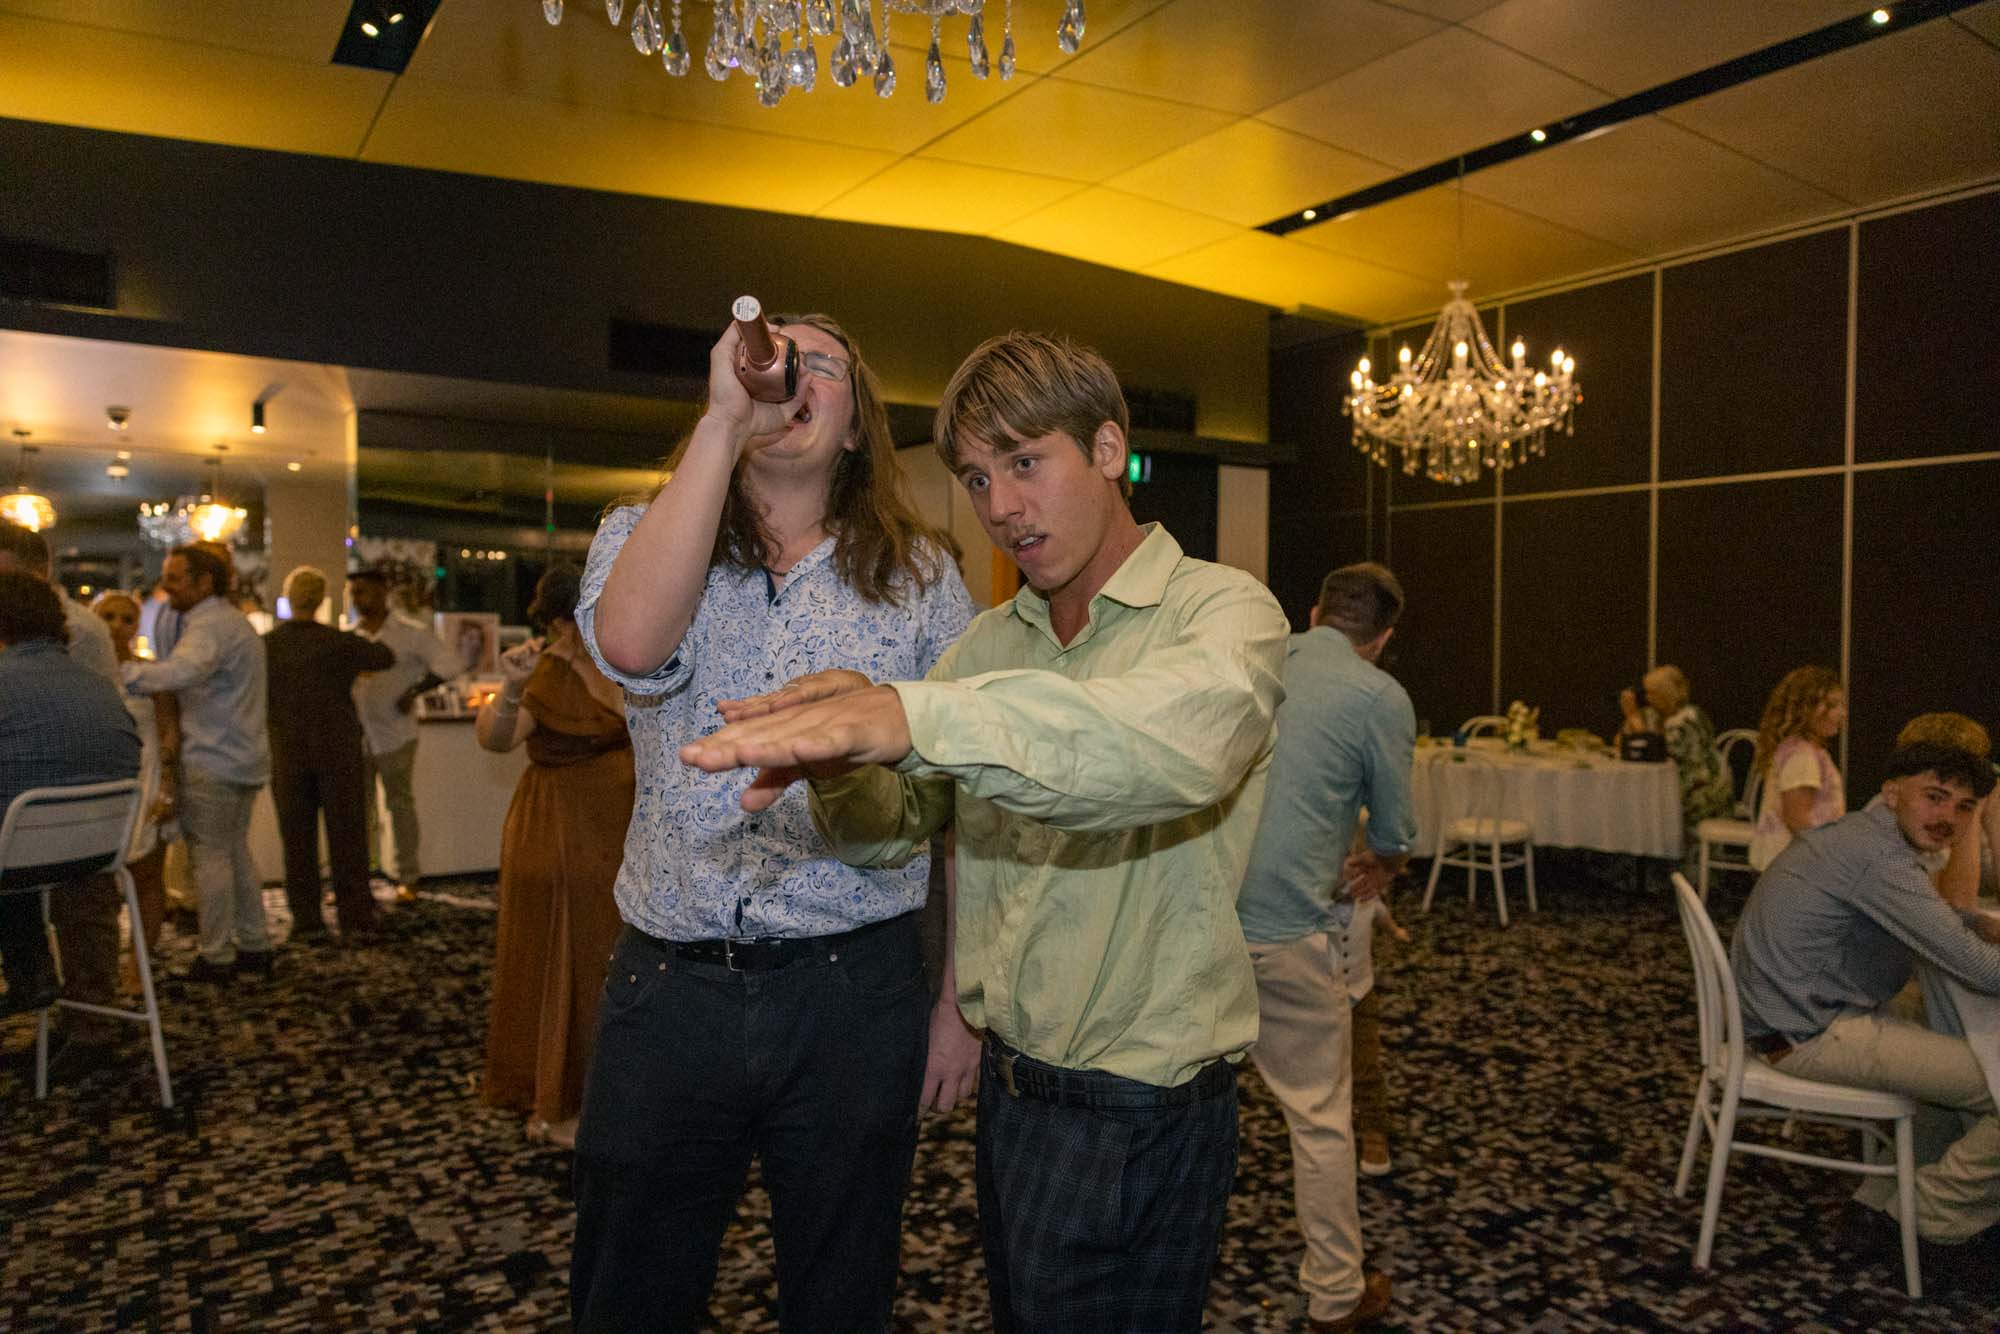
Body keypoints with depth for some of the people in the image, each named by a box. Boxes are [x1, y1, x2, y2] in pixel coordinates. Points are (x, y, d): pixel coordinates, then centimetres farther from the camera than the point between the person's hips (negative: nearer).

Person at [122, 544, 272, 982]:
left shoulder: (209, 625, -17)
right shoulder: (233, 620, 17)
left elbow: (181, 672, -36)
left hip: (213, 762, -10)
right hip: (244, 757, 10)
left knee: (210, 855, -1)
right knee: (235, 851, 16)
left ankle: (216, 957, 6)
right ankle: (255, 946, 21)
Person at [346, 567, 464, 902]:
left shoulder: (409, 635, -2)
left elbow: (449, 666, -7)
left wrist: (414, 691, -12)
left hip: (394, 735, -4)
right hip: (355, 735, 4)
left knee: (401, 804, 3)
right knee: (357, 807, 8)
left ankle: (408, 878, 12)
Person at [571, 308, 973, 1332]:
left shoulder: (922, 574, 2)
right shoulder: (642, 535, 3)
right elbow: (633, 643, -22)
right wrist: (724, 418, -20)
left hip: (857, 992, 0)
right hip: (666, 983, 1)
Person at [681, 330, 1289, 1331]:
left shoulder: (1222, 610, -14)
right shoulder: (989, 642, 7)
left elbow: (1184, 741, -38)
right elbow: (890, 832, 1)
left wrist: (912, 716, -48)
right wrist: (844, 772, -22)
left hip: (1140, 1112, -6)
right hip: (1008, 1081, 6)